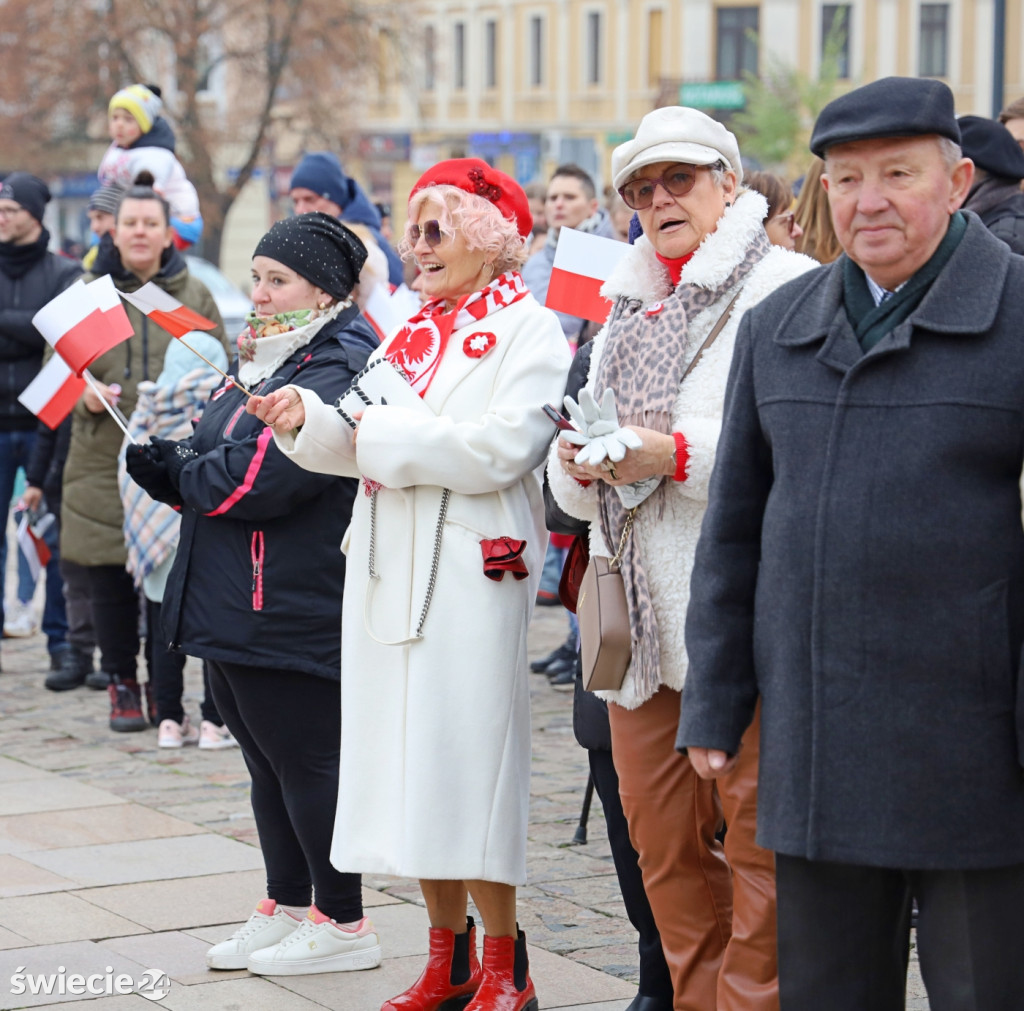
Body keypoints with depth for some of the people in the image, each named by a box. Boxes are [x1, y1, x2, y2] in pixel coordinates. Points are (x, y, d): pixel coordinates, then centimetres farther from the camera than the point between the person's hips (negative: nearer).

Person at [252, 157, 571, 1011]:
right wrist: (308, 416, -3)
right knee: (409, 760, 8)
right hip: (389, 569, 7)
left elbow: (501, 449, -18)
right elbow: (356, 449, 17)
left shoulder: (529, 331, -4)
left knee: (466, 759, -7)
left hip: (470, 574, -7)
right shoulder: (412, 333, 19)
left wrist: (387, 435, -11)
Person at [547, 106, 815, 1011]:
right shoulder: (630, 310, 21)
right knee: (662, 844, 11)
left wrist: (676, 453, -20)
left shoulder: (786, 289, -4)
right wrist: (581, 464, 0)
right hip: (641, 618, 8)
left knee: (759, 842, -4)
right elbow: (576, 488, 23)